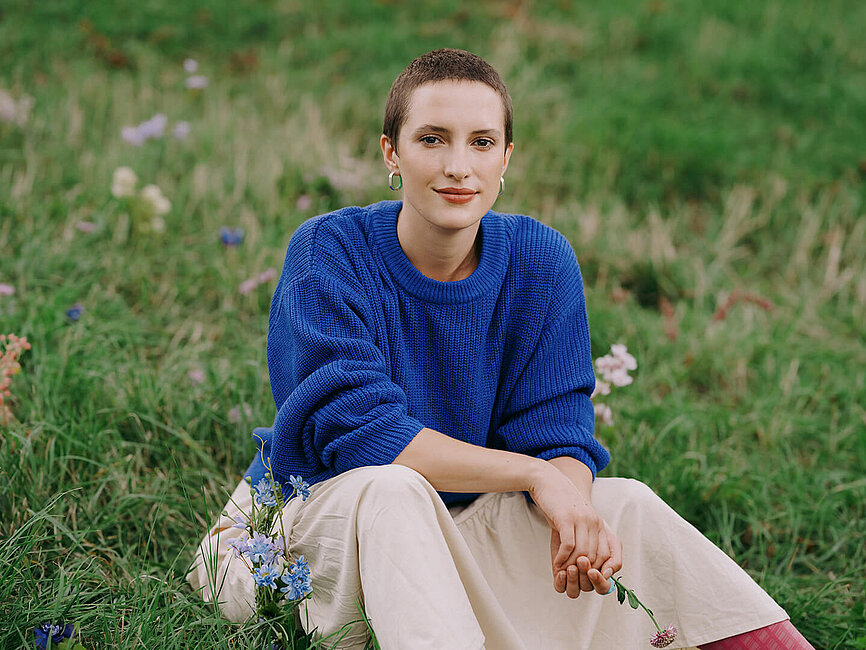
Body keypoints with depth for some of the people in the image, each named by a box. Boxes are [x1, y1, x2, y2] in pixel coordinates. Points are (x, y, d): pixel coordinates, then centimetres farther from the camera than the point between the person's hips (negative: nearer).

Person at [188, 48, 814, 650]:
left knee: (625, 503, -16)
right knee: (392, 488, -36)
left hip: (454, 529, 4)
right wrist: (534, 474, -29)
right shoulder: (330, 251, -15)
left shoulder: (539, 260, -3)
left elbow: (555, 431, -9)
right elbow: (356, 425, -25)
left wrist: (575, 513, -33)